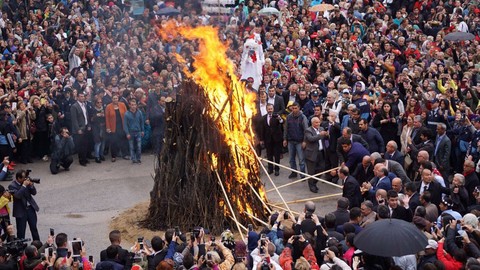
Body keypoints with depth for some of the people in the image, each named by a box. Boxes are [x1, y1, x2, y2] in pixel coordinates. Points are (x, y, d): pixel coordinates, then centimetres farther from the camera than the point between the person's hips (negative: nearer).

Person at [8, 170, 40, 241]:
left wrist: (31, 185, -13)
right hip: (21, 211, -4)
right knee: (21, 231, 1)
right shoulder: (12, 186, -12)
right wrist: (24, 185, -25)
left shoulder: (26, 181, 2)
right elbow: (17, 195, -26)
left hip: (30, 208, 4)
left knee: (34, 228, 11)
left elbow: (34, 193, 5)